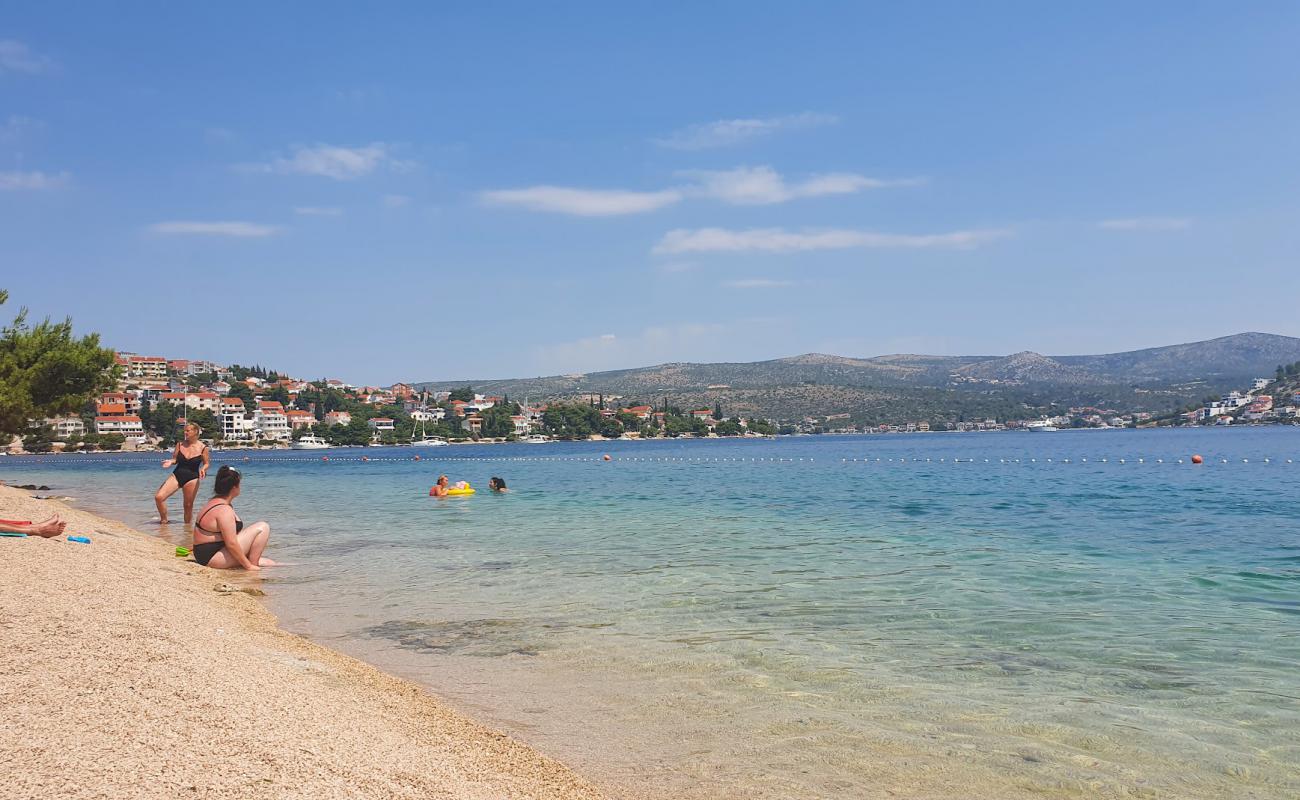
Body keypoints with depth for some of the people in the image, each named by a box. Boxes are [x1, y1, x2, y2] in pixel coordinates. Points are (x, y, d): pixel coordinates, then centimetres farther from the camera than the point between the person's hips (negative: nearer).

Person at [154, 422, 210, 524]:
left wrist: (203, 469, -18)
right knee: (159, 497, -11)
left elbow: (206, 463, 3)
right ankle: (164, 520, 8)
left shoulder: (203, 448, -5)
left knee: (188, 505, 5)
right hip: (177, 475, 3)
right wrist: (170, 461, -11)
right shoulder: (180, 444, 3)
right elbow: (175, 459, 11)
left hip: (192, 478, -3)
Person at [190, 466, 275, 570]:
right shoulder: (224, 510, -21)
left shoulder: (215, 501, 10)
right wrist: (248, 566, -18)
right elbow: (231, 544, -25)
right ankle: (253, 563, -10)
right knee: (263, 528, -13)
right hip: (214, 558, -11)